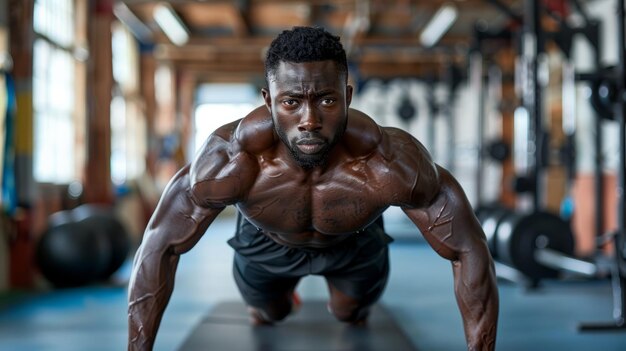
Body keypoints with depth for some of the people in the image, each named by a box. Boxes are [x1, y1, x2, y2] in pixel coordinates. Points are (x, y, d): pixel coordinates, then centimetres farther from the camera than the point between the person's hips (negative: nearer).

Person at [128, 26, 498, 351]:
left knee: (350, 314, 21)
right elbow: (159, 248, -31)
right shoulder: (231, 159, -44)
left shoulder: (390, 163, -45)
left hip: (356, 242, 0)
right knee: (268, 314, 22)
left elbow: (469, 249, -33)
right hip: (268, 242, 0)